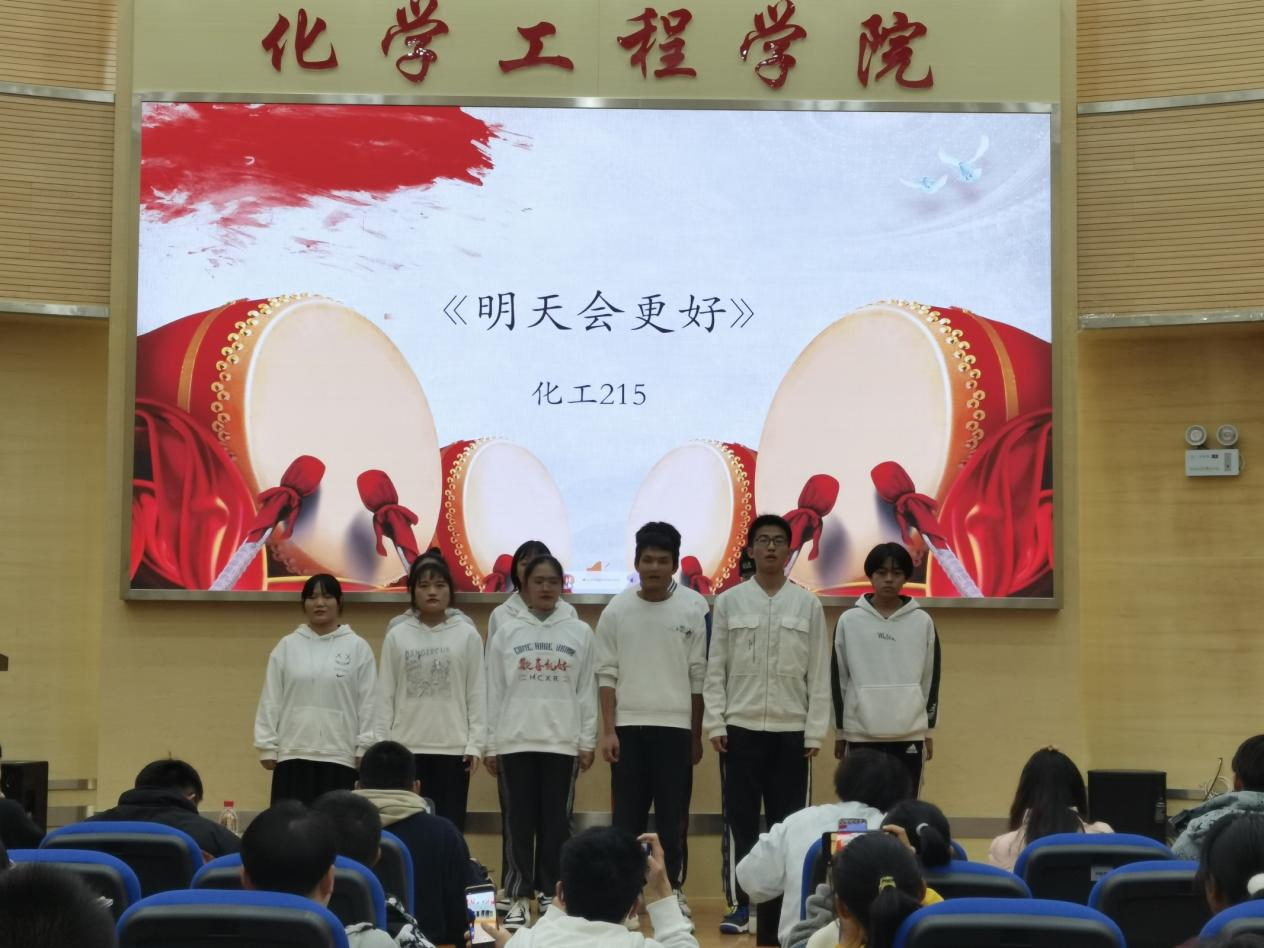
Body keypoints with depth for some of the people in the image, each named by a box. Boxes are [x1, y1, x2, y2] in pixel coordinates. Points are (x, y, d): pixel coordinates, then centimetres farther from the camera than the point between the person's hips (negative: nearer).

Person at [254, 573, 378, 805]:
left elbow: (368, 704, 1)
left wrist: (365, 750, -3)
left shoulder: (358, 648, 2)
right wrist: (267, 747, 3)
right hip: (293, 755, 1)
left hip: (340, 757, -1)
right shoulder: (287, 646, 7)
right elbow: (270, 701, 7)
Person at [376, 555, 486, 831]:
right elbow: (386, 695, 5)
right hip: (407, 748, 1)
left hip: (453, 747, -1)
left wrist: (475, 743, -4)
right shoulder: (397, 636, 5)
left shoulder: (467, 635, 3)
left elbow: (477, 693, 2)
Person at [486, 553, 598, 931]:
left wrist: (587, 741, 0)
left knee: (556, 822, 4)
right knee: (519, 822, 3)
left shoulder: (580, 633, 4)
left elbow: (588, 691, 5)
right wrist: (490, 745, 2)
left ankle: (551, 896, 11)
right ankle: (519, 898, 9)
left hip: (562, 742, 0)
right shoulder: (505, 633, 4)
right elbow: (494, 692, 5)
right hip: (515, 742, 0)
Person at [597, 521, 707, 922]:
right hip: (628, 726, 1)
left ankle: (670, 889, 13)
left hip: (675, 726, 0)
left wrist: (696, 736, 3)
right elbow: (607, 674, 2)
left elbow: (698, 677, 2)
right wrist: (608, 731, -4)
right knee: (627, 814, 3)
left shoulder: (692, 610, -1)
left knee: (671, 815, 4)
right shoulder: (616, 610, 1)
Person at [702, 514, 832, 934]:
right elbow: (715, 668, 2)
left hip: (791, 730, 0)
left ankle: (781, 906, 11)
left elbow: (819, 673, 3)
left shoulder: (808, 604, 4)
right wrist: (715, 724, -5)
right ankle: (740, 905, 9)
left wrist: (815, 732, -3)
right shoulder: (729, 601, 3)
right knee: (740, 821, 2)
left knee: (787, 822, 3)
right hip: (740, 728, 0)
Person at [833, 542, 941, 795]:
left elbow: (931, 678, 8)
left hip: (910, 732, 0)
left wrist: (929, 731, 8)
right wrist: (840, 731, 6)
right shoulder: (849, 621, 1)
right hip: (861, 732, 0)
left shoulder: (922, 622, 3)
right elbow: (839, 678, 6)